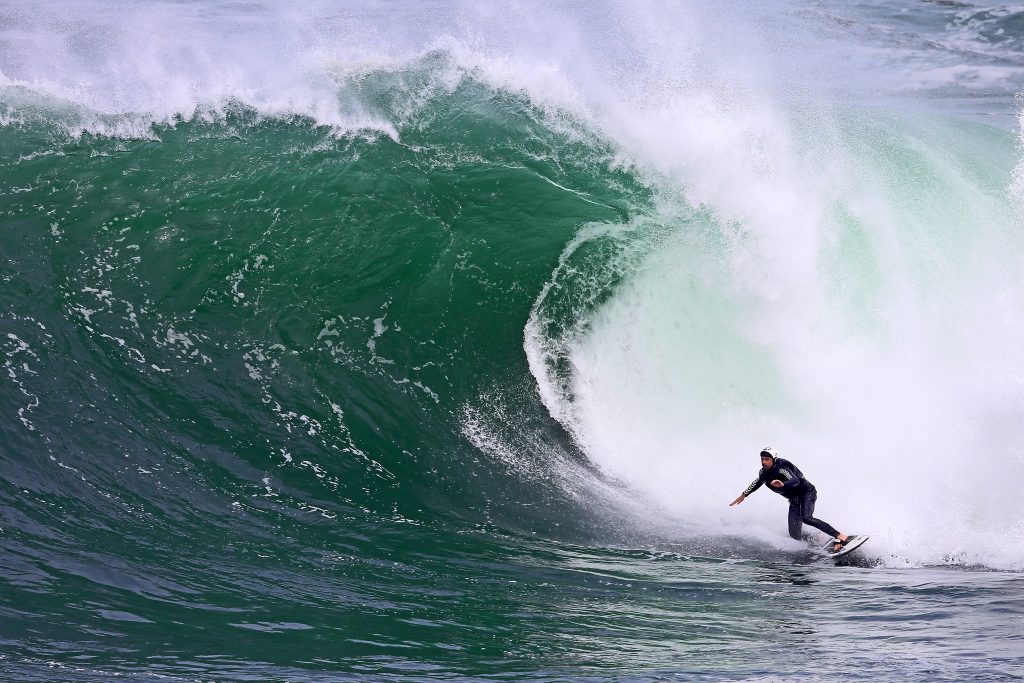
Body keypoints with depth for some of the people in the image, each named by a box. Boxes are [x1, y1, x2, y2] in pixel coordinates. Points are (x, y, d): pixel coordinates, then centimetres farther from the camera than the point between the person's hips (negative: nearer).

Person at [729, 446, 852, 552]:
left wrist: (783, 484, -63)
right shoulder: (764, 473, -3)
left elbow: (795, 480, -43)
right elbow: (756, 483, 21)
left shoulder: (782, 468, -25)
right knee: (794, 534, -11)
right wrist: (744, 495, 32)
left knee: (806, 518, -32)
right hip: (795, 501, 7)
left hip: (807, 492, -7)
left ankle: (840, 537, -32)